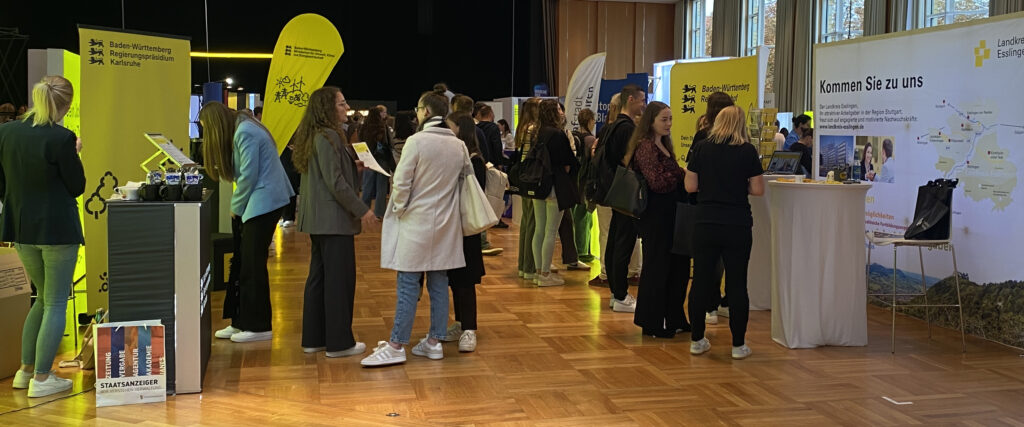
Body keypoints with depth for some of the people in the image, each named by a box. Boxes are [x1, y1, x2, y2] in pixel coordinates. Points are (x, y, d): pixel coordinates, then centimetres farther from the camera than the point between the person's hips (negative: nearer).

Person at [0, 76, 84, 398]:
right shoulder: (61, 138, -18)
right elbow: (77, 187, -9)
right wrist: (74, 155, 3)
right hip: (58, 230, -6)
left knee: (44, 297, 22)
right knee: (56, 302, 5)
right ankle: (42, 379, 7)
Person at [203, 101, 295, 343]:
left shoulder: (245, 133, -14)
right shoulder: (241, 130, 16)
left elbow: (248, 176, -17)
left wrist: (236, 207, -5)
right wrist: (238, 207, 7)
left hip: (263, 203, -10)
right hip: (256, 203, 10)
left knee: (252, 265, -4)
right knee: (244, 264, 11)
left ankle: (259, 327, 4)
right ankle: (242, 322, 19)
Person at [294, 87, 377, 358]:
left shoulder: (315, 137, 15)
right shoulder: (328, 137, -15)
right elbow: (336, 182, -20)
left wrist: (356, 166, 9)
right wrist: (362, 210, -15)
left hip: (318, 220, 10)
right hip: (334, 220, -10)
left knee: (319, 277, 13)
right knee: (340, 279, -3)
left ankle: (313, 338, 21)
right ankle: (339, 343, 4)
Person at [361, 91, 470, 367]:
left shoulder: (416, 141, -13)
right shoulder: (459, 145, 3)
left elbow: (401, 183, -12)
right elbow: (468, 177, 12)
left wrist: (398, 209, 3)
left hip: (416, 222, -5)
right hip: (445, 225, 5)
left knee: (408, 285, -2)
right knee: (439, 283, 10)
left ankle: (396, 346, 2)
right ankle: (434, 342, 17)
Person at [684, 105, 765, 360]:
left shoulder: (701, 148, 0)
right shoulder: (747, 151, -4)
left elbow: (690, 186, 1)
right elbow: (758, 189, -3)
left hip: (706, 224, 1)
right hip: (737, 225, -1)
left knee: (700, 282, 9)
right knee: (737, 284, 5)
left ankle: (697, 340, 17)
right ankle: (738, 345, 11)